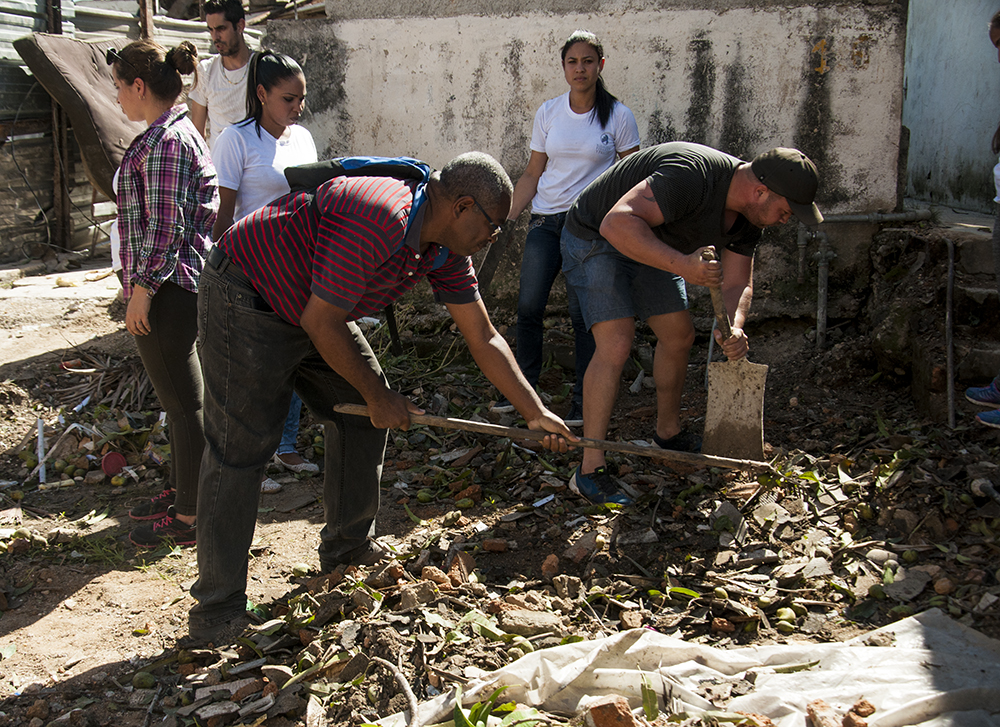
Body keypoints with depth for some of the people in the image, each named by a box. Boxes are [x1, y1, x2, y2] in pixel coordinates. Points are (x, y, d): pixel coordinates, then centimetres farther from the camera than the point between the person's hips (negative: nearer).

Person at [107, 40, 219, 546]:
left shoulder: (165, 141, -18)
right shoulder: (176, 132, 15)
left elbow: (165, 226, -21)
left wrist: (143, 287, -17)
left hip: (166, 291, -11)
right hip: (180, 283, 11)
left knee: (184, 405, -2)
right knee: (178, 398, 20)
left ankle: (189, 518, 8)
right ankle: (180, 490, 34)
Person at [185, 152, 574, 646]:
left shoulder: (445, 252, -2)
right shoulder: (377, 221, -32)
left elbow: (484, 339, 5)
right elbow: (321, 323, -27)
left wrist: (536, 413, 4)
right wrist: (378, 396, -15)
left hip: (312, 312, 10)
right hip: (245, 300, -9)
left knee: (362, 415, 10)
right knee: (240, 448, -9)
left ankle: (347, 549, 26)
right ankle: (216, 609, -1)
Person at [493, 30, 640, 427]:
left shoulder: (618, 116, -2)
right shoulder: (547, 113, 6)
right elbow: (532, 174, 11)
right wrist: (507, 216, 2)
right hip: (545, 220, 3)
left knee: (583, 312, -3)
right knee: (528, 306, 0)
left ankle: (583, 397, 10)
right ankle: (523, 384, 19)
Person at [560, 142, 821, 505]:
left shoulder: (747, 216, -7)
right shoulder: (691, 175, -37)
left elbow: (737, 283, -3)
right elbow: (617, 223, -44)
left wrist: (734, 327, -25)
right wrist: (681, 265, -51)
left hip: (649, 247, 9)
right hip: (595, 236, -9)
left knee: (679, 336, 13)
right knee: (616, 346, -21)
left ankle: (668, 433, 36)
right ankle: (590, 470, -14)